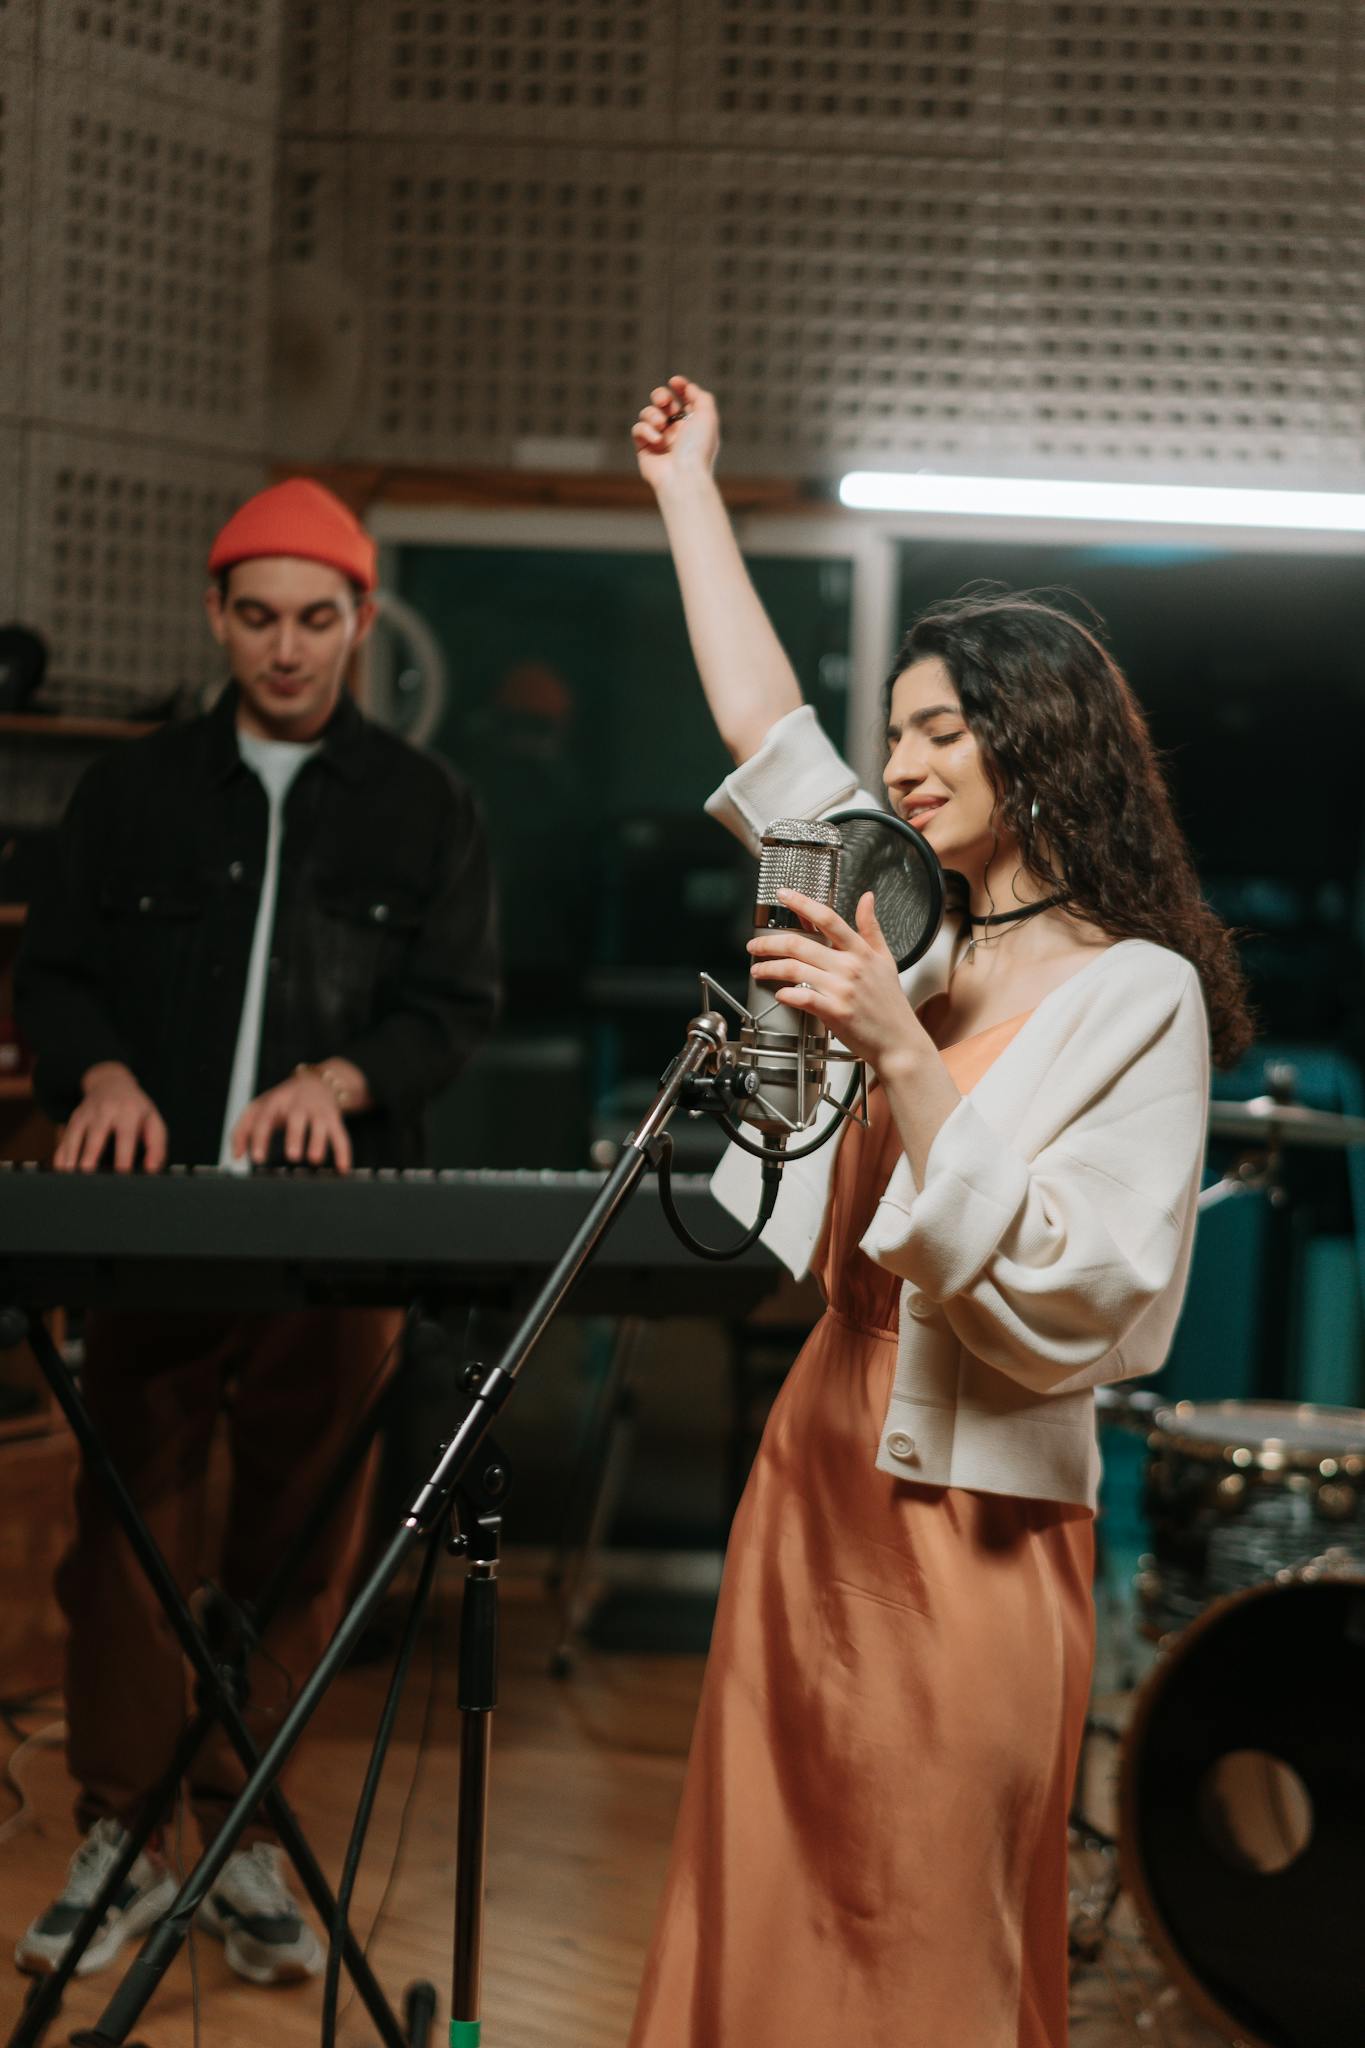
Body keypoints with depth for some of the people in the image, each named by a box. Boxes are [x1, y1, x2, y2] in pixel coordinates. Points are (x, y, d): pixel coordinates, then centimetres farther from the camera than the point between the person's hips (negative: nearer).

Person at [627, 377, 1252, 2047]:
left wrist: (900, 1054, -26)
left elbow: (1062, 1307, -19)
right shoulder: (912, 935, 10)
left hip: (966, 1523, -7)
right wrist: (686, 488, 25)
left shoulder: (1137, 997, -11)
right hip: (817, 1475, 7)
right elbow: (761, 725, 19)